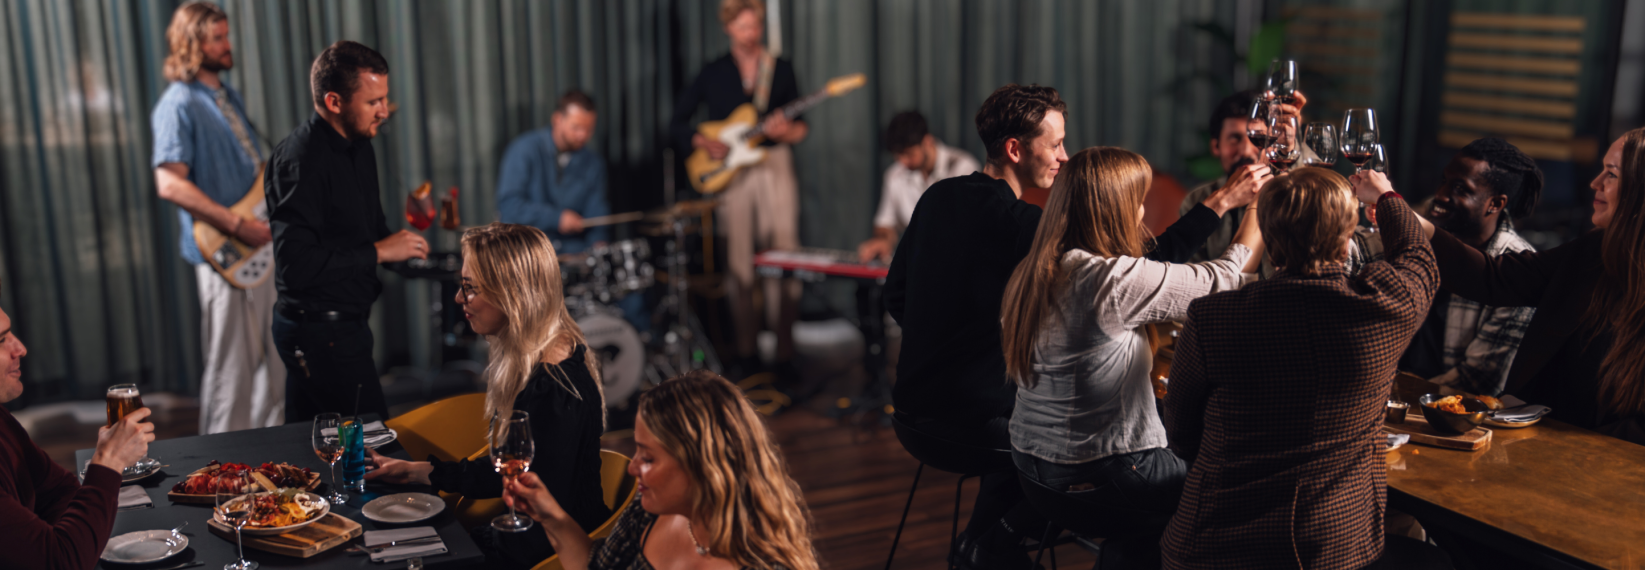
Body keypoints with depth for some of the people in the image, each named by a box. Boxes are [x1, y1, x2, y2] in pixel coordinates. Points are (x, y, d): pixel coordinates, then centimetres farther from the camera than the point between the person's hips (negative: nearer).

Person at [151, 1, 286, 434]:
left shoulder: (229, 96, 16)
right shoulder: (179, 104, -11)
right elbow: (170, 184, -21)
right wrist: (237, 225, -23)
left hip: (260, 246, 9)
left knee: (276, 355, 15)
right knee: (232, 365, -2)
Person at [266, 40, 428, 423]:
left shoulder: (359, 147, 11)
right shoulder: (302, 161, -19)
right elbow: (296, 264, -26)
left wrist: (397, 241, 3)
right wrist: (378, 252, -19)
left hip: (344, 323, 10)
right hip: (321, 330, -10)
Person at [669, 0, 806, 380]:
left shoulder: (781, 69, 9)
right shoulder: (713, 73, 8)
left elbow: (800, 127, 9)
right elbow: (678, 121, 9)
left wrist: (788, 130, -13)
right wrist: (702, 143, -7)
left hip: (775, 166, 0)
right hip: (729, 171, 0)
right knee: (739, 264, 2)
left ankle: (784, 352, 1)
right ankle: (746, 351, 13)